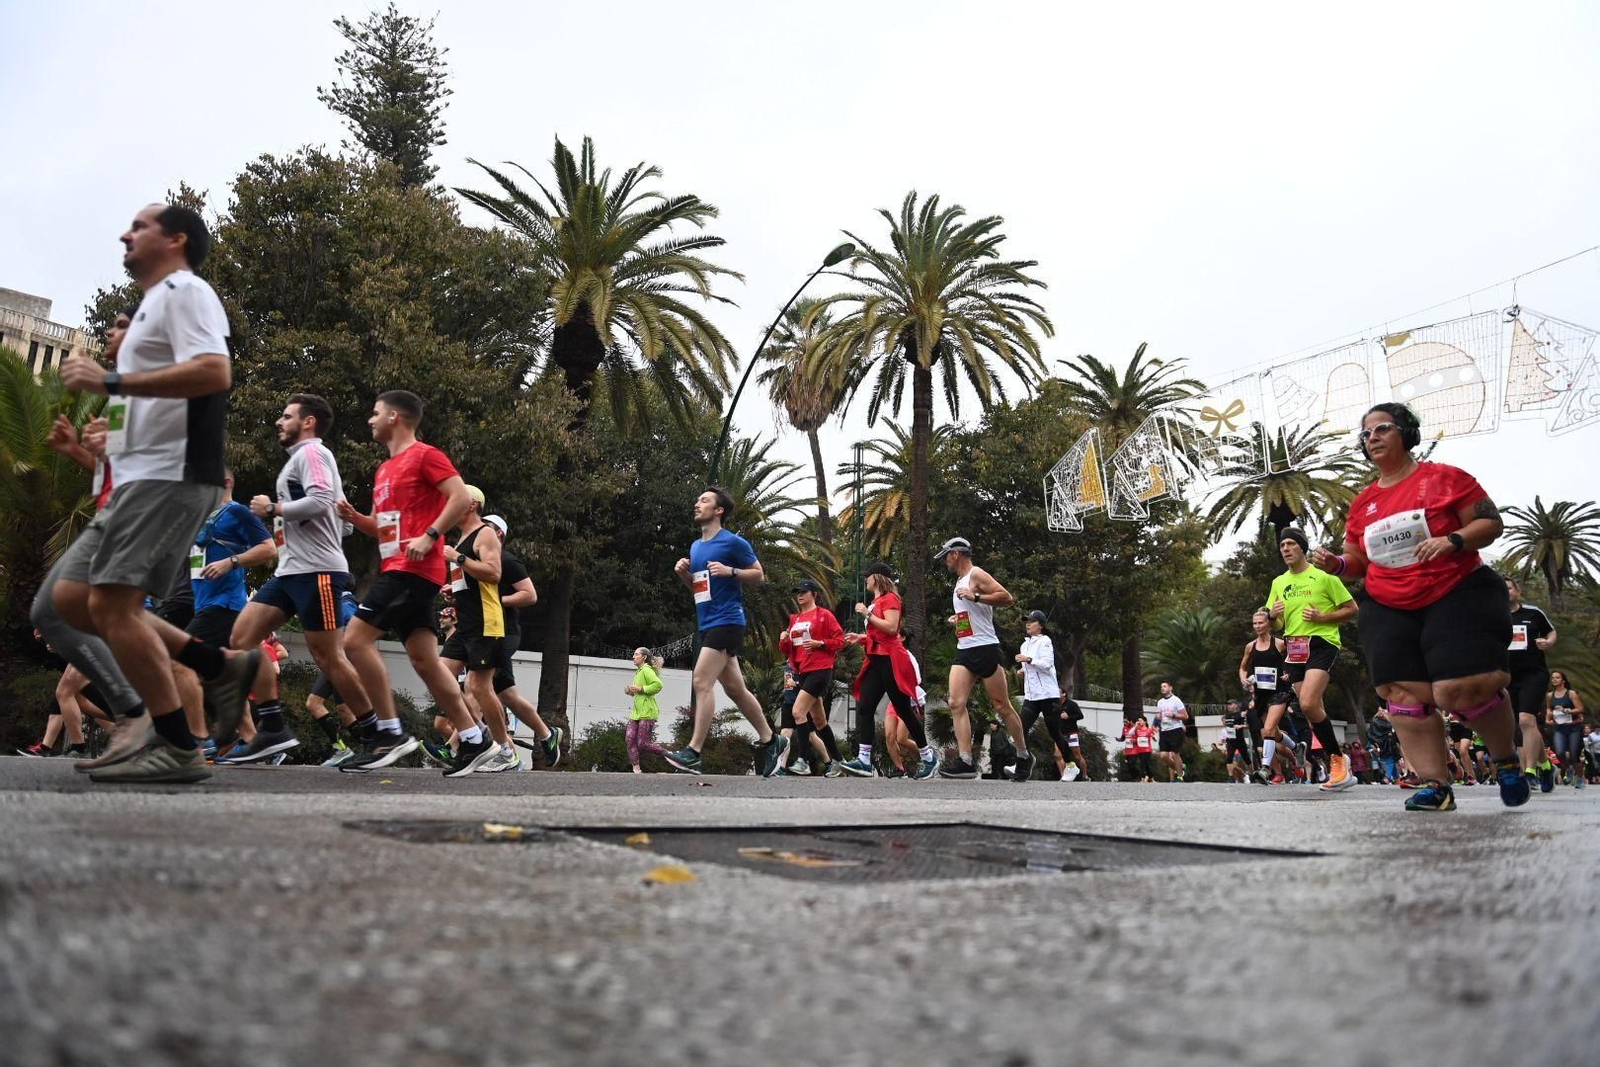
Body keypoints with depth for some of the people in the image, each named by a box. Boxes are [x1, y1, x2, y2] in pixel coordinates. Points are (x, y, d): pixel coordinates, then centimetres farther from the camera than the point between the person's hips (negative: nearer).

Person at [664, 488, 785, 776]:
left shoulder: (733, 542, -6)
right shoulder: (696, 546, 17)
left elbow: (759, 575, -3)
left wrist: (730, 571, -18)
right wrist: (683, 573, 5)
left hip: (726, 621, -9)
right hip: (707, 624, 9)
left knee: (702, 682, -17)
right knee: (735, 688, 12)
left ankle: (693, 753, -16)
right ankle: (770, 740, 24)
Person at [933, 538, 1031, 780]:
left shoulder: (976, 575, -7)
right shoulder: (960, 581, 20)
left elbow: (1007, 598, -19)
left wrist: (975, 597, -24)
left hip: (985, 648, -8)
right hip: (964, 651, 8)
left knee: (1002, 706, 0)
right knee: (956, 703, -9)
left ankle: (1024, 756, 16)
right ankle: (965, 761, -13)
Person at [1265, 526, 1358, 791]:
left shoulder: (1323, 576, -1)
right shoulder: (1278, 583, 15)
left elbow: (1351, 609, 0)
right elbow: (1275, 625, 19)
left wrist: (1322, 617, -15)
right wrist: (1273, 615, -4)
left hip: (1321, 643, -6)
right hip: (1293, 648, 6)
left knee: (1308, 704, -23)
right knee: (1315, 711, 5)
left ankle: (1338, 758, -6)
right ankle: (1340, 770, 16)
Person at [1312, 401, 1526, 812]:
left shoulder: (1444, 477, -2)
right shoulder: (1363, 502, 12)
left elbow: (1491, 523, -3)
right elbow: (1358, 561, 17)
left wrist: (1453, 540, -21)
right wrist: (1336, 563, -5)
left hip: (1456, 597, -5)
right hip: (1390, 611, 5)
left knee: (1460, 688, -17)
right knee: (1405, 696, -4)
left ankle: (1507, 759, 12)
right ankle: (1436, 786, 2)